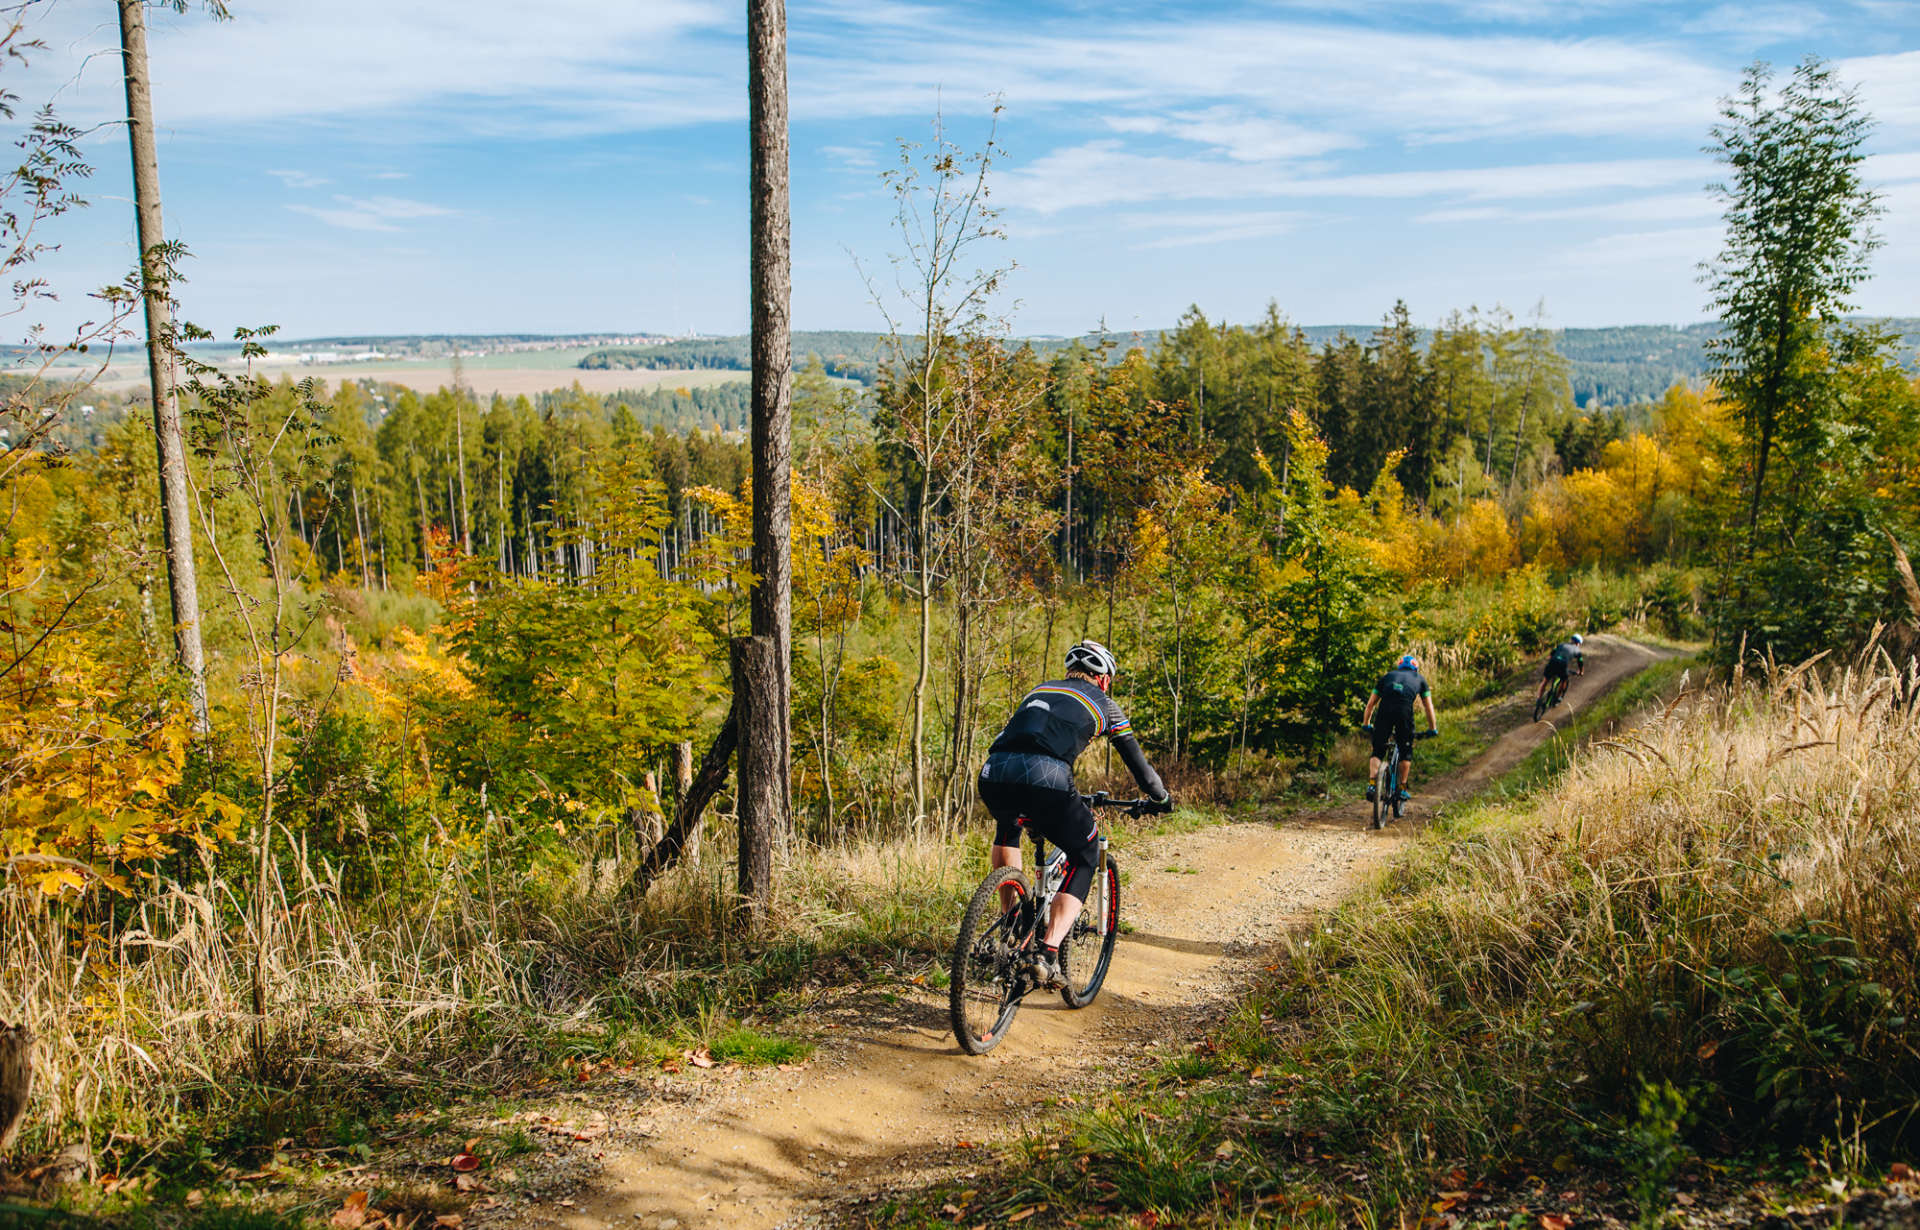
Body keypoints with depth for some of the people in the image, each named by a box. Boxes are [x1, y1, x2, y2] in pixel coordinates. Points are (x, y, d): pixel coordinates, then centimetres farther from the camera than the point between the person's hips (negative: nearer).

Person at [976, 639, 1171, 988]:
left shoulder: (1041, 690, 36)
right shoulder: (1103, 703, 25)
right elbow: (1137, 761, 31)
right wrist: (1161, 798, 52)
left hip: (993, 773, 5)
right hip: (1044, 778, -5)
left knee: (1007, 829, 40)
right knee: (1085, 857, 18)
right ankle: (1048, 954, 1)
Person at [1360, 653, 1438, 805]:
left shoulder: (1388, 676, 32)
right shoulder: (1419, 678, 30)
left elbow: (1371, 703, 30)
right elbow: (1429, 707, 30)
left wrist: (1366, 724, 39)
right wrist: (1432, 729, 38)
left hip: (1384, 708, 1)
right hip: (1405, 709, -1)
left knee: (1377, 751, 8)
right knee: (1406, 752, 15)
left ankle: (1372, 784, -9)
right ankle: (1402, 788, 12)